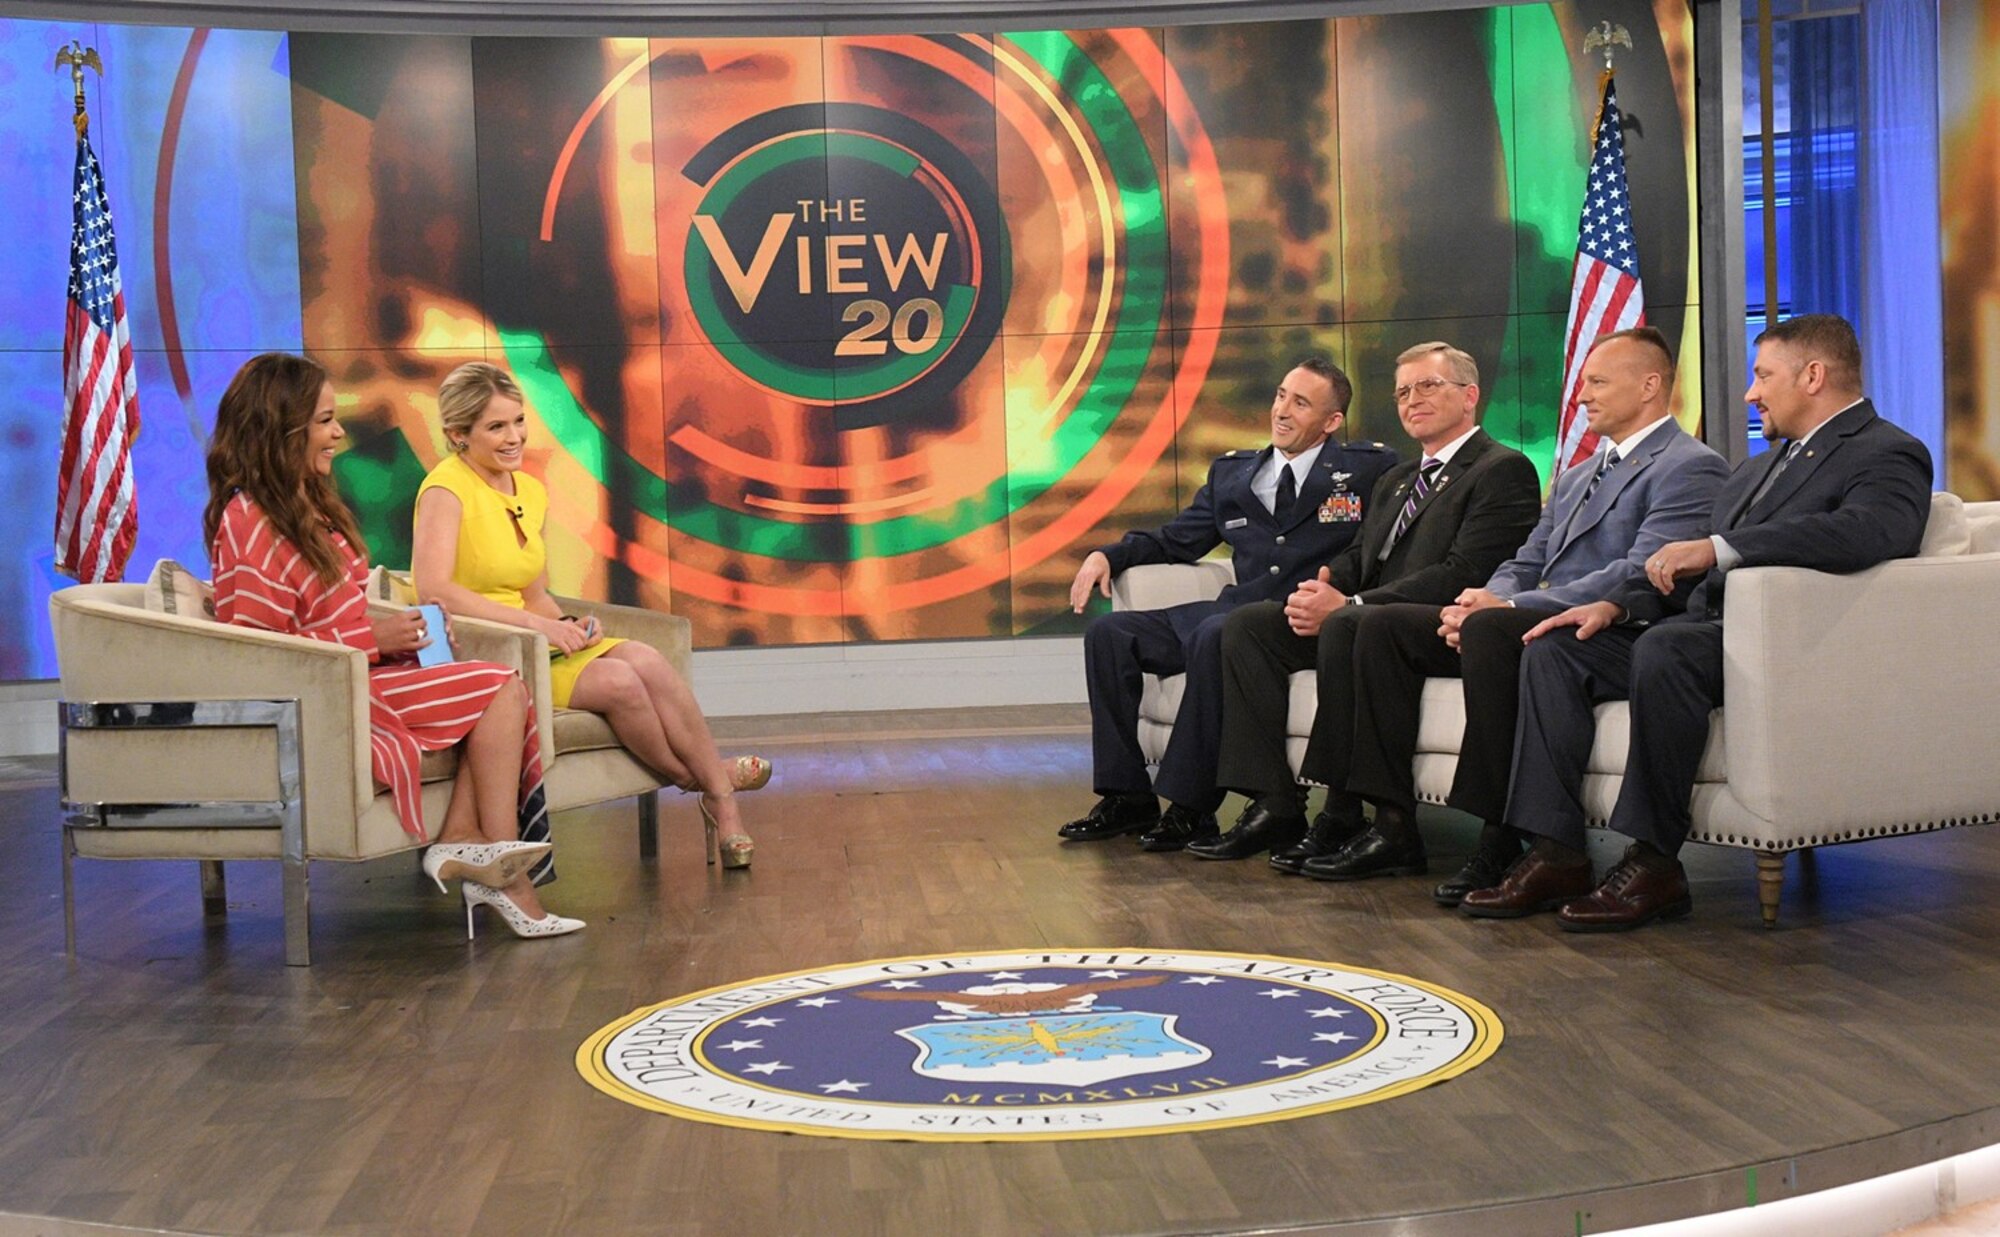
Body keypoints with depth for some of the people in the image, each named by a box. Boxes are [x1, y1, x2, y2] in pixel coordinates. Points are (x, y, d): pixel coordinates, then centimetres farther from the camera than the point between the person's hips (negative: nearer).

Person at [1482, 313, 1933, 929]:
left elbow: (1867, 532, -26)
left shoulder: (1887, 455, -3)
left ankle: (1654, 861, -28)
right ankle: (1556, 854, -12)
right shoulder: (1759, 467, 27)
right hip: (1707, 626, 9)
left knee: (1665, 646, -36)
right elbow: (1689, 571, 25)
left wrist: (1719, 548, -30)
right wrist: (1617, 605, 6)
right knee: (1554, 650, -5)